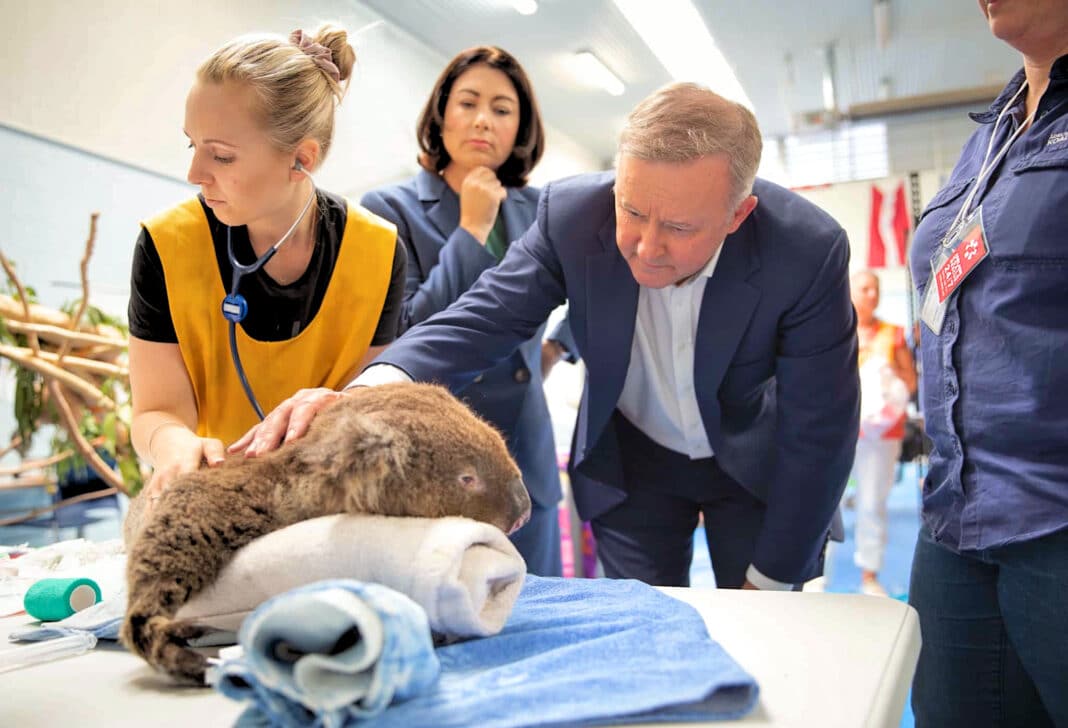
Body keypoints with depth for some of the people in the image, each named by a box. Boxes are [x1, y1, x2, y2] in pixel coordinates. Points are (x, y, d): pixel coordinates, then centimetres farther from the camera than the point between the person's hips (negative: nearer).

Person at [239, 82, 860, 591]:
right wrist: (367, 392, -47)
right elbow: (485, 317, -26)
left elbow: (819, 429, -20)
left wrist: (771, 576, -11)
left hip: (755, 463, 0)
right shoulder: (571, 213, -24)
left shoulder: (810, 249, -28)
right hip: (632, 461, 1)